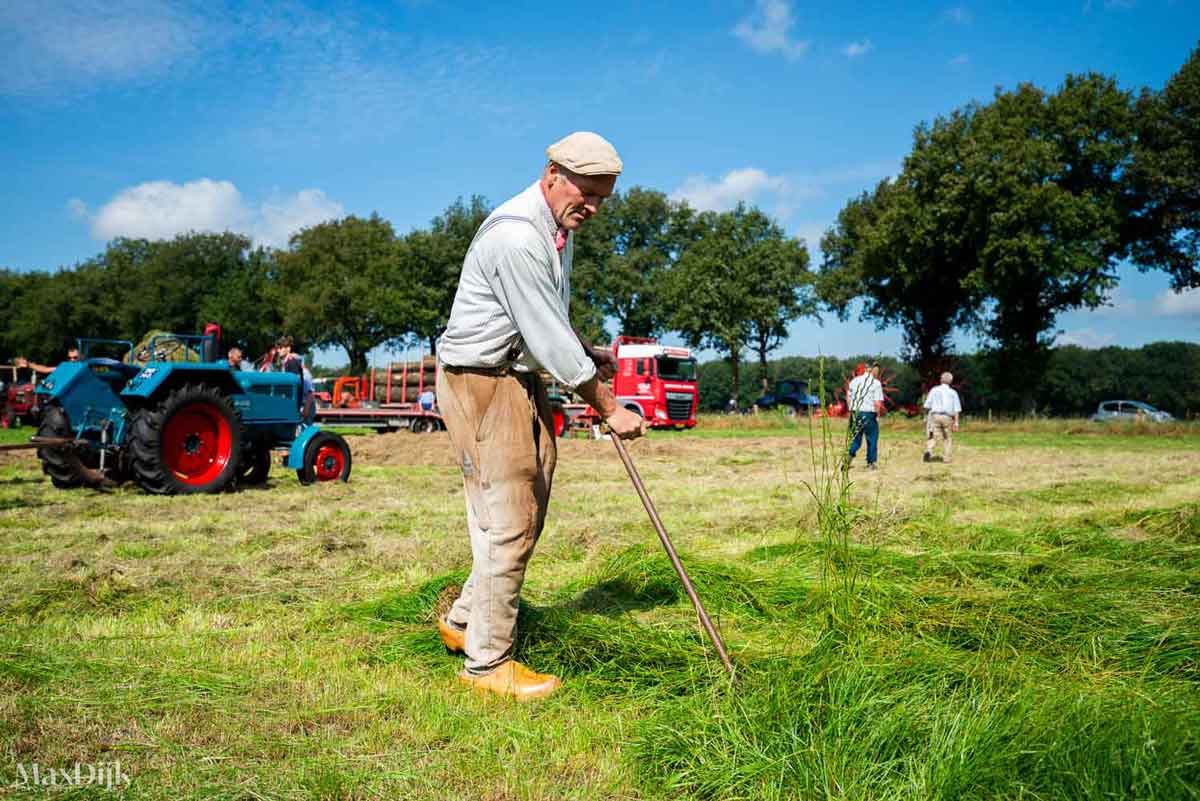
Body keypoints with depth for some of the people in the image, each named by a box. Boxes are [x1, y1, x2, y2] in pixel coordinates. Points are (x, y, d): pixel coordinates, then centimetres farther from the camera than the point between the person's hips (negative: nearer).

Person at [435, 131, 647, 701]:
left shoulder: (560, 228, 12)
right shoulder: (516, 236, -22)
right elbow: (547, 338, -23)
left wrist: (585, 351, 9)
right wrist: (610, 409, -16)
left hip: (521, 376, 10)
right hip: (480, 381, -10)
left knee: (527, 512, 14)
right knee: (509, 521, -7)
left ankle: (464, 620, 30)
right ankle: (487, 663, 6)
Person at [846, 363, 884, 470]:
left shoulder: (855, 380, 7)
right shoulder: (876, 383, -7)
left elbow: (848, 398, 9)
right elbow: (878, 403, -12)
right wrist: (877, 415, 1)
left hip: (855, 413, 4)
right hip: (869, 414, -4)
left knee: (855, 438, 14)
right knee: (872, 439, 11)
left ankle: (849, 455, -8)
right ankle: (870, 463, 16)